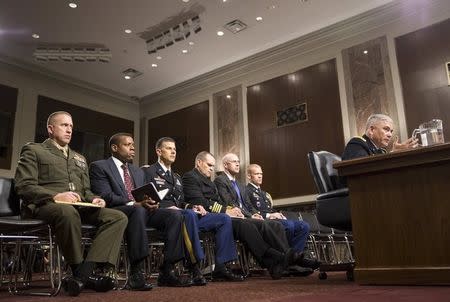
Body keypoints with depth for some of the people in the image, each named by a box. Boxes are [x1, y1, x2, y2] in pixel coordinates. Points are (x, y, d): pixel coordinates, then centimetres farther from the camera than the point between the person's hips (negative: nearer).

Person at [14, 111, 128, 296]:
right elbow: (23, 186, -2)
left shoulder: (79, 158, 31)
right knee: (68, 212, -42)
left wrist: (93, 199, 2)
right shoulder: (33, 150, 12)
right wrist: (56, 196, -18)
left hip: (79, 207, 6)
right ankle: (79, 271, -25)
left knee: (118, 217, -21)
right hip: (44, 205, -6)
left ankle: (83, 274, -33)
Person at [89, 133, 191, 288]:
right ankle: (135, 273, -36)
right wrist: (134, 203, -22)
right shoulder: (99, 167, 5)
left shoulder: (138, 171, 26)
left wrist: (150, 202, -5)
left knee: (174, 216, -19)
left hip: (140, 209, 6)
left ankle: (167, 272, -19)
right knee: (138, 211, -39)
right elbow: (105, 196, -10)